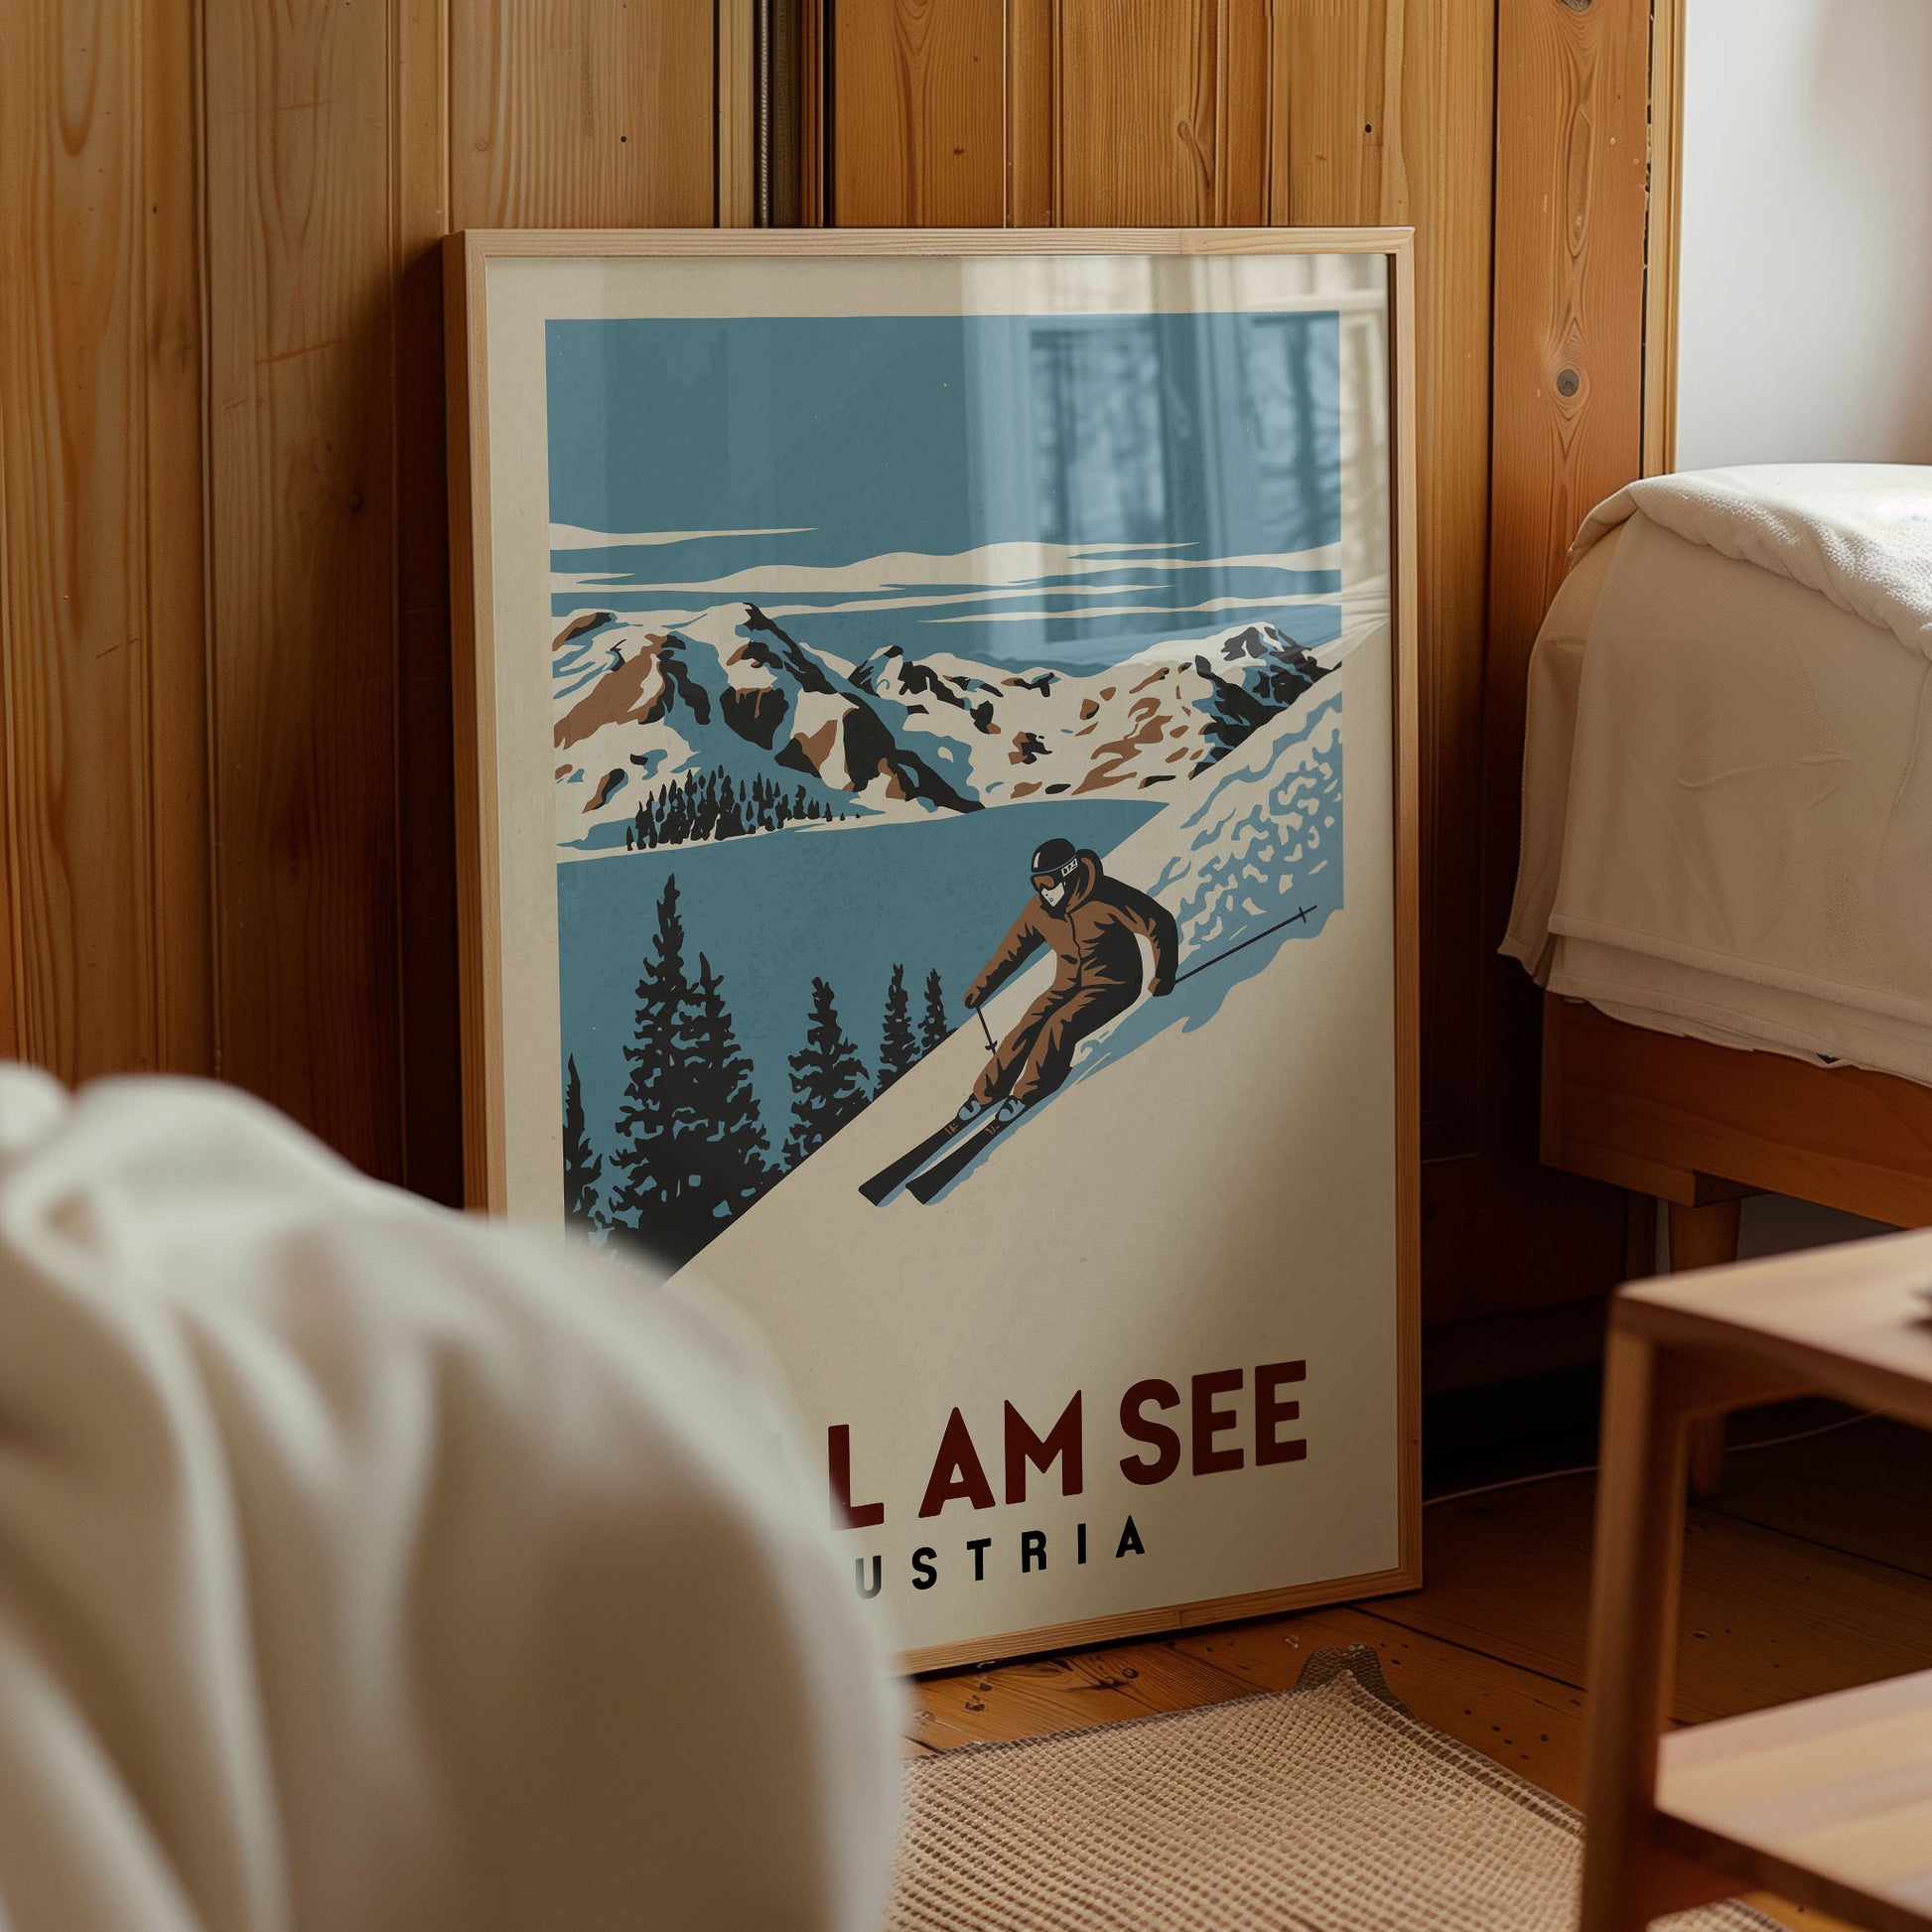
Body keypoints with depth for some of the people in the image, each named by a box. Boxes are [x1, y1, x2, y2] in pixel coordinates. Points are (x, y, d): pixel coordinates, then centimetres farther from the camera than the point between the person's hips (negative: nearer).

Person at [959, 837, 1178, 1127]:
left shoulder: (1106, 899, -23)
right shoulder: (1039, 910, -5)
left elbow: (1160, 924, -16)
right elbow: (1012, 949, 11)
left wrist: (1163, 978, -14)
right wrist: (980, 987, 16)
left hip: (1111, 986, -5)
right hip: (1068, 988, 5)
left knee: (1059, 1026, -27)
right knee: (1027, 1029, -17)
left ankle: (1026, 1093, -10)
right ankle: (986, 1093, -1)